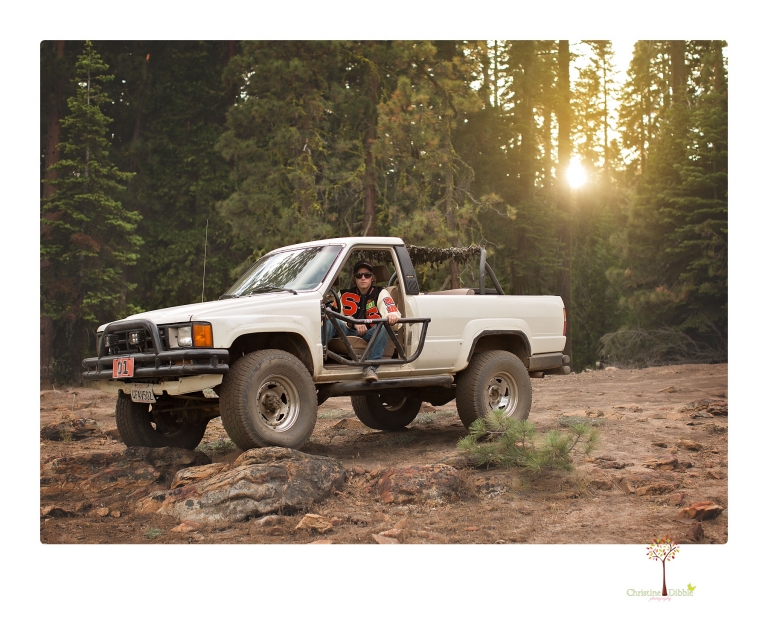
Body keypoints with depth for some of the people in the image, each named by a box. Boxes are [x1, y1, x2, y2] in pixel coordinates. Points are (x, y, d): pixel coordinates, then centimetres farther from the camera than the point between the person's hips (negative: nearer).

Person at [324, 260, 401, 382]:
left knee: (384, 326, -33)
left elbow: (392, 311, -10)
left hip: (371, 335, -1)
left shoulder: (380, 293, 7)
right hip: (349, 333, 1)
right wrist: (354, 323, -16)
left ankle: (370, 367, -44)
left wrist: (393, 315, -37)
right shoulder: (346, 295, 12)